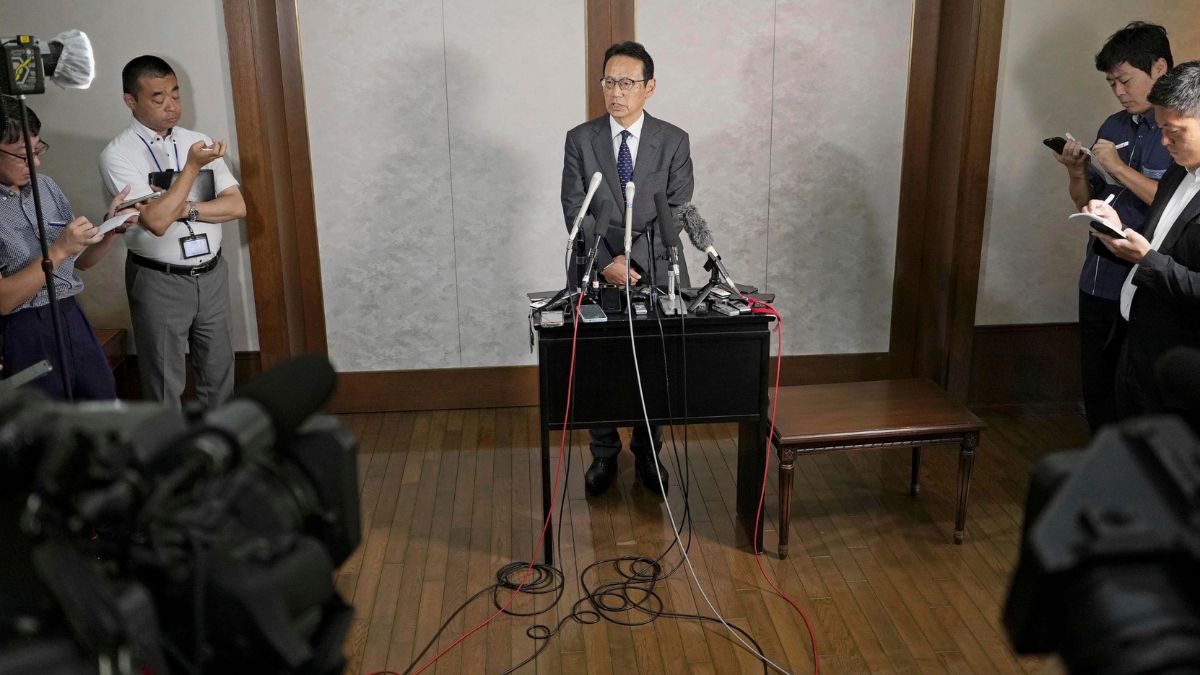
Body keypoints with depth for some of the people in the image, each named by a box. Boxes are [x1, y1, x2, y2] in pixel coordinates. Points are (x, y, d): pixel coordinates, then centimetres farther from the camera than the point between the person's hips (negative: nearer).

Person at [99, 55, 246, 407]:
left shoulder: (198, 141, 4)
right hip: (160, 282, -5)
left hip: (212, 273, 5)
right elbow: (156, 221, -22)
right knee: (165, 381, 8)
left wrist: (184, 209, -16)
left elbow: (236, 205, -3)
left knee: (219, 369, 17)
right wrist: (192, 166, -22)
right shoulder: (118, 154, -11)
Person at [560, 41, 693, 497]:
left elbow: (677, 212, -7)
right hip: (597, 273, 0)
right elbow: (576, 212, -6)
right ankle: (604, 455, 25)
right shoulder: (580, 139, -1)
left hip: (656, 273, 0)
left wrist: (633, 260, -17)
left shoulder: (674, 141, -1)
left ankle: (648, 452, 27)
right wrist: (606, 264, -17)